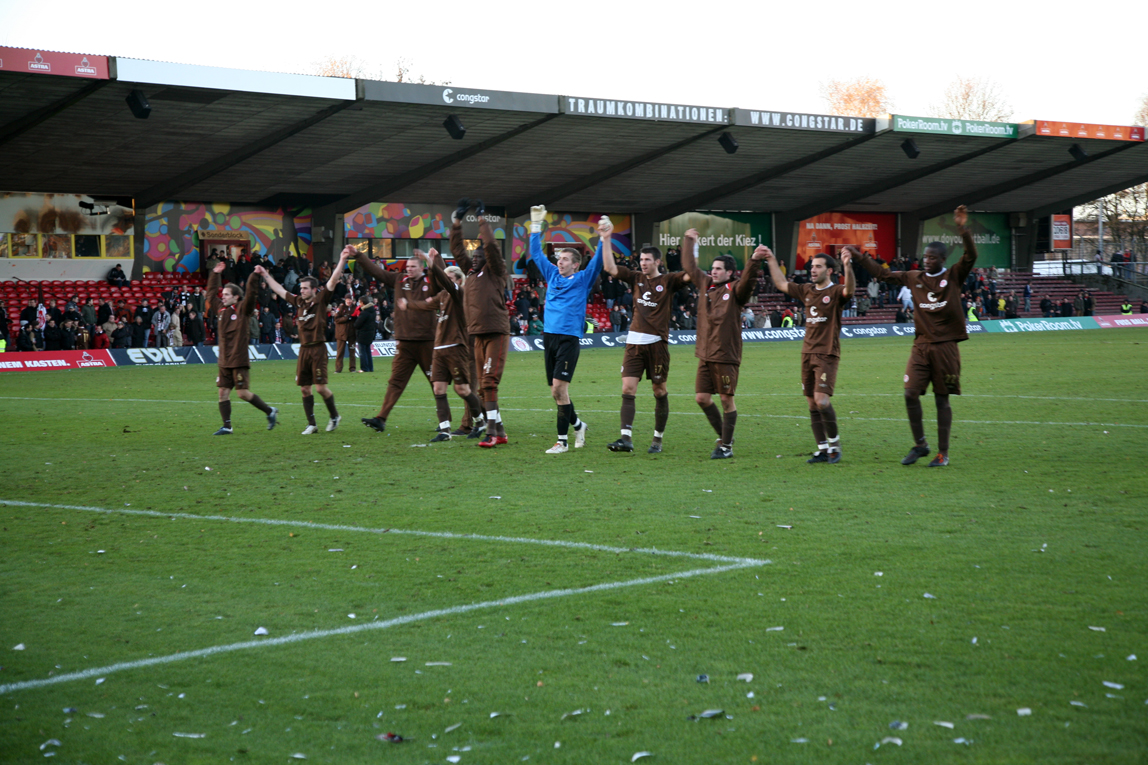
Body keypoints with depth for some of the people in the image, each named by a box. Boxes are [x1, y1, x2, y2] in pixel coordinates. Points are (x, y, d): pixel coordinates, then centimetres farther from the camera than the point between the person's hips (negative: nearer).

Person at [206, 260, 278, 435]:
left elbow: (250, 293, -18)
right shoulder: (221, 309, 12)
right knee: (223, 392, 4)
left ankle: (270, 412, 8)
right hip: (224, 361, 7)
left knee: (243, 393, -8)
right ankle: (226, 426, 9)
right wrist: (215, 274, 22)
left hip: (239, 360, -7)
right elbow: (211, 293, 24)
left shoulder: (242, 309, -4)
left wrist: (255, 276, -25)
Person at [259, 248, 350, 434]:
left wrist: (342, 260, -21)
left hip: (318, 349, -6)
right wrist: (265, 275, 26)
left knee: (321, 387, -9)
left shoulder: (321, 300, -2)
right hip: (304, 350, 6)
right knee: (304, 388, 4)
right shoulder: (299, 302, 12)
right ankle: (311, 424, 10)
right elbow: (279, 290, 23)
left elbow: (333, 280, -12)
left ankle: (334, 416, 13)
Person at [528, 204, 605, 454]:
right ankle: (578, 425, 30)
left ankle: (563, 440, -12)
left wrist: (603, 239, -23)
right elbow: (536, 254, 23)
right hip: (549, 336, 6)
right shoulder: (552, 275, 16)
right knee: (556, 391, 9)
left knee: (559, 388, -15)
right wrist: (536, 226, 22)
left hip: (569, 338, -6)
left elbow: (597, 263, -9)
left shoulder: (582, 280, 3)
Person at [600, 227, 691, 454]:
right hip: (635, 341, 3)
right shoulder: (636, 278, 12)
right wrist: (606, 239, 3)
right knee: (628, 388, -9)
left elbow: (691, 274, -12)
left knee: (659, 390, 6)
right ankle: (626, 438, -15)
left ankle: (658, 439, 16)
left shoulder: (668, 281, 1)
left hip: (657, 342, -3)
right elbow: (610, 267, 7)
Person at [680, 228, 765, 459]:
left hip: (726, 355, -6)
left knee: (727, 399, -1)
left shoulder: (735, 290, -5)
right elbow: (689, 266, 25)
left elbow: (747, 280, -25)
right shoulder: (705, 284, 12)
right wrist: (689, 241, 34)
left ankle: (726, 446, 6)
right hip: (705, 354, 6)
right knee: (702, 398, 7)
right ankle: (724, 437, 23)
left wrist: (754, 261, -41)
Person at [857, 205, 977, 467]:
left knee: (942, 399, 1)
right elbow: (884, 274, 16)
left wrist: (963, 229, -27)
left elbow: (971, 256, -14)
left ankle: (943, 453, 8)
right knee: (910, 393, -7)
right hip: (921, 347, 3)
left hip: (946, 347, -3)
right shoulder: (914, 278, 9)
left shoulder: (953, 277, 0)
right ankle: (920, 444, 9)